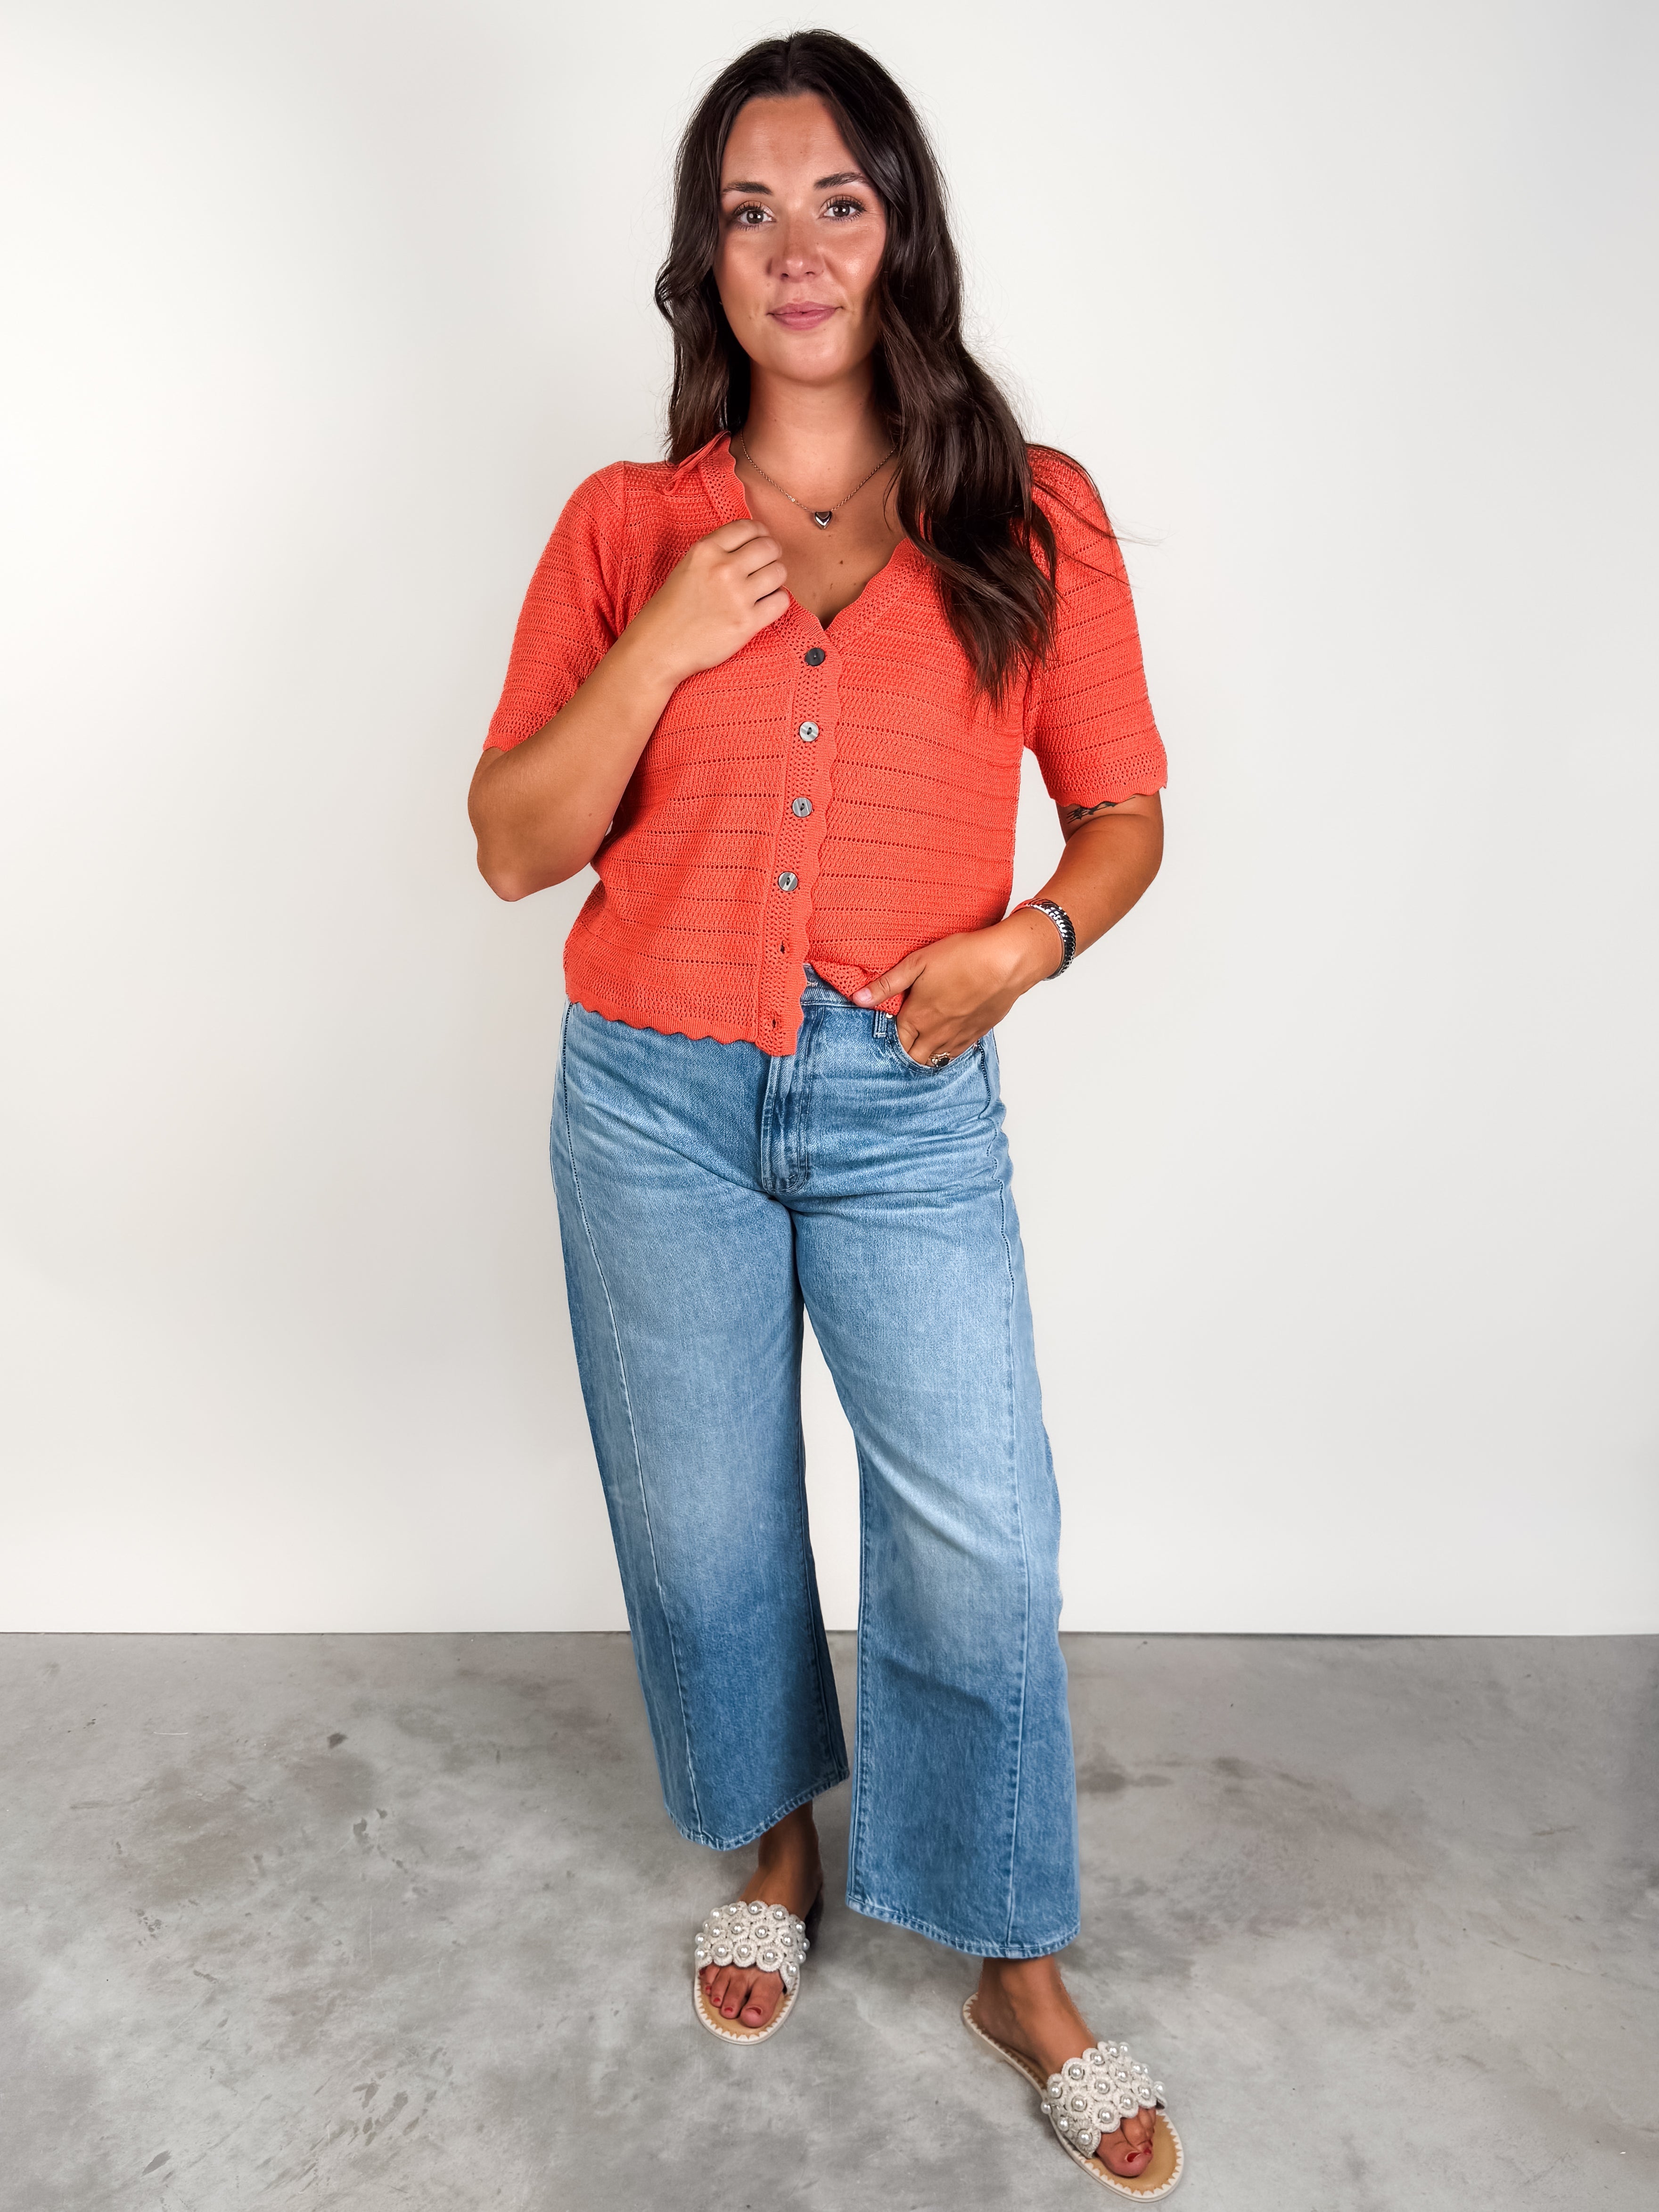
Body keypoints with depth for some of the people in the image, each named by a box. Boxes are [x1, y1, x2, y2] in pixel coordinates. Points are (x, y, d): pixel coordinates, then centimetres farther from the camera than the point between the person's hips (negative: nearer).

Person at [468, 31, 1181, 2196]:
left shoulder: (1032, 517, 2)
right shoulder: (625, 525, 3)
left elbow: (1124, 811, 7)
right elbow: (515, 845, 0)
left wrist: (1027, 939, -13)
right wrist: (661, 648, -14)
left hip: (909, 1106, -1)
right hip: (658, 1100, 2)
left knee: (982, 1549, 0)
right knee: (707, 1529, 13)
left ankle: (1021, 1975, 25)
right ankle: (776, 1848, 42)